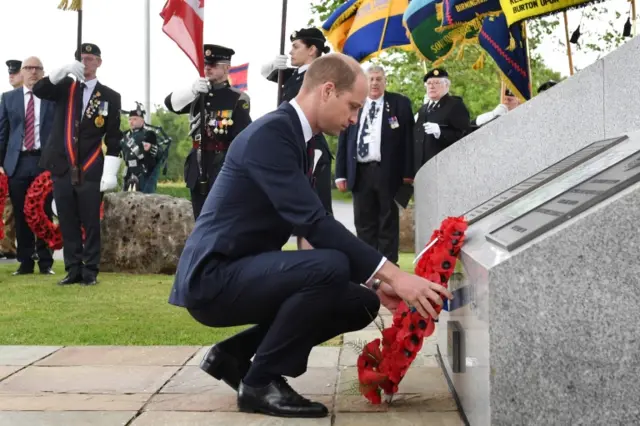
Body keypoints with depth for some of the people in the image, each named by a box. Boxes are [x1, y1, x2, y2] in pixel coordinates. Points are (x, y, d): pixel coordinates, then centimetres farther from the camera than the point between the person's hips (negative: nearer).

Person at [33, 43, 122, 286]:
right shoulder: (64, 87, 10)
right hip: (62, 168, 3)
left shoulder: (110, 97, 3)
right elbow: (38, 90, -9)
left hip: (90, 171, -2)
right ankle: (73, 270, 13)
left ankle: (90, 271, 7)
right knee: (67, 223, 6)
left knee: (90, 223, 0)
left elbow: (113, 138, 0)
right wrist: (64, 70, -22)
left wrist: (110, 173, -9)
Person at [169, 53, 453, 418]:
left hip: (243, 274, 10)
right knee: (329, 267, -30)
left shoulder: (296, 139, 11)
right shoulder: (271, 133, -19)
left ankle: (234, 355, 12)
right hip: (213, 278, -10)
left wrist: (374, 280, 5)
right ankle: (261, 382, -11)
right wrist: (391, 274, -29)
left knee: (362, 303, 6)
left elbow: (312, 222, 14)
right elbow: (311, 222, -27)